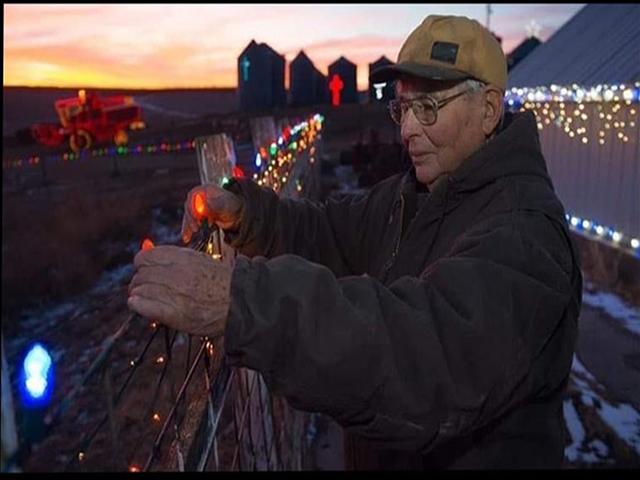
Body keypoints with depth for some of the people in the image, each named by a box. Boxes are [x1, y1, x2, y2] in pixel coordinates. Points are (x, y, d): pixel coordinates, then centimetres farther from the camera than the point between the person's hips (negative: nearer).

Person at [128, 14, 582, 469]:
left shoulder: (525, 230, -28)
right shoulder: (411, 193, 2)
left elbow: (434, 344, -44)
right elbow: (325, 233, 7)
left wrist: (241, 303, -52)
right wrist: (241, 211, -14)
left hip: (481, 457, -7)